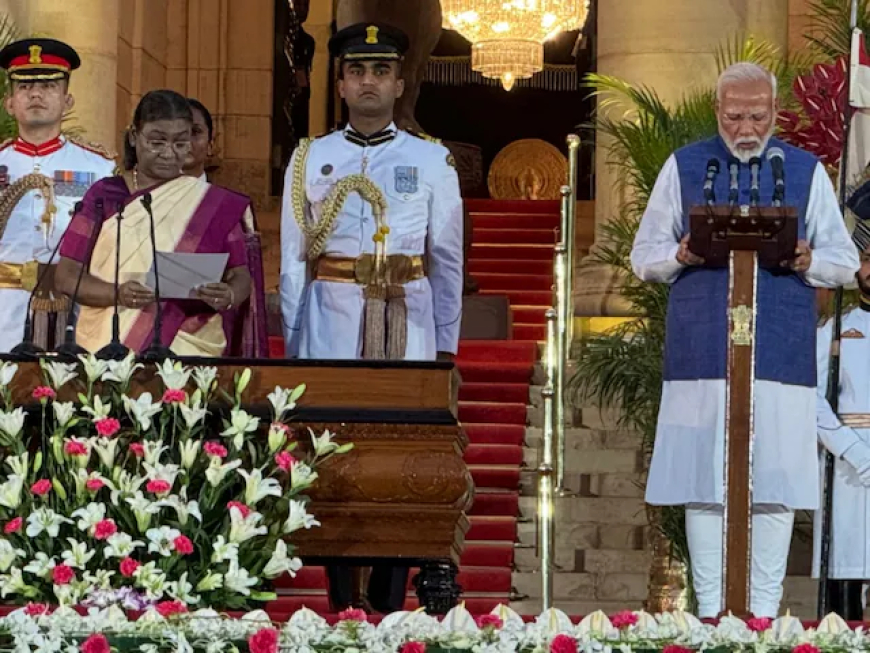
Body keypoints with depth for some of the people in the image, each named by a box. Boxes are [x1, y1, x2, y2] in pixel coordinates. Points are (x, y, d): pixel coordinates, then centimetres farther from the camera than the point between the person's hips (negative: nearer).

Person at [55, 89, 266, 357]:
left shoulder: (215, 204, 6)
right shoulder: (103, 196, 5)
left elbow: (241, 276, 5)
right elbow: (67, 275, 1)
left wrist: (228, 297, -18)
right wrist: (117, 294, -18)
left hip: (188, 349, 0)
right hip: (108, 346, 0)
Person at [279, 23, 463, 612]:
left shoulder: (432, 161, 7)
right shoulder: (310, 160, 9)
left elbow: (448, 260, 9)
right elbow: (292, 259, 8)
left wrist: (446, 343, 6)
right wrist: (294, 341, 4)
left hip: (407, 329, 0)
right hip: (331, 327, 1)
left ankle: (390, 605, 6)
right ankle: (340, 607, 7)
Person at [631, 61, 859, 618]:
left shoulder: (806, 171, 10)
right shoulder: (684, 168, 10)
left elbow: (845, 260, 11)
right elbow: (644, 256, 12)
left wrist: (807, 262, -11)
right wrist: (682, 255, -11)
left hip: (781, 356, 0)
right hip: (701, 354, 0)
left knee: (776, 487, -2)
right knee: (703, 486, -1)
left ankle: (764, 611, 5)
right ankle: (710, 610, 6)